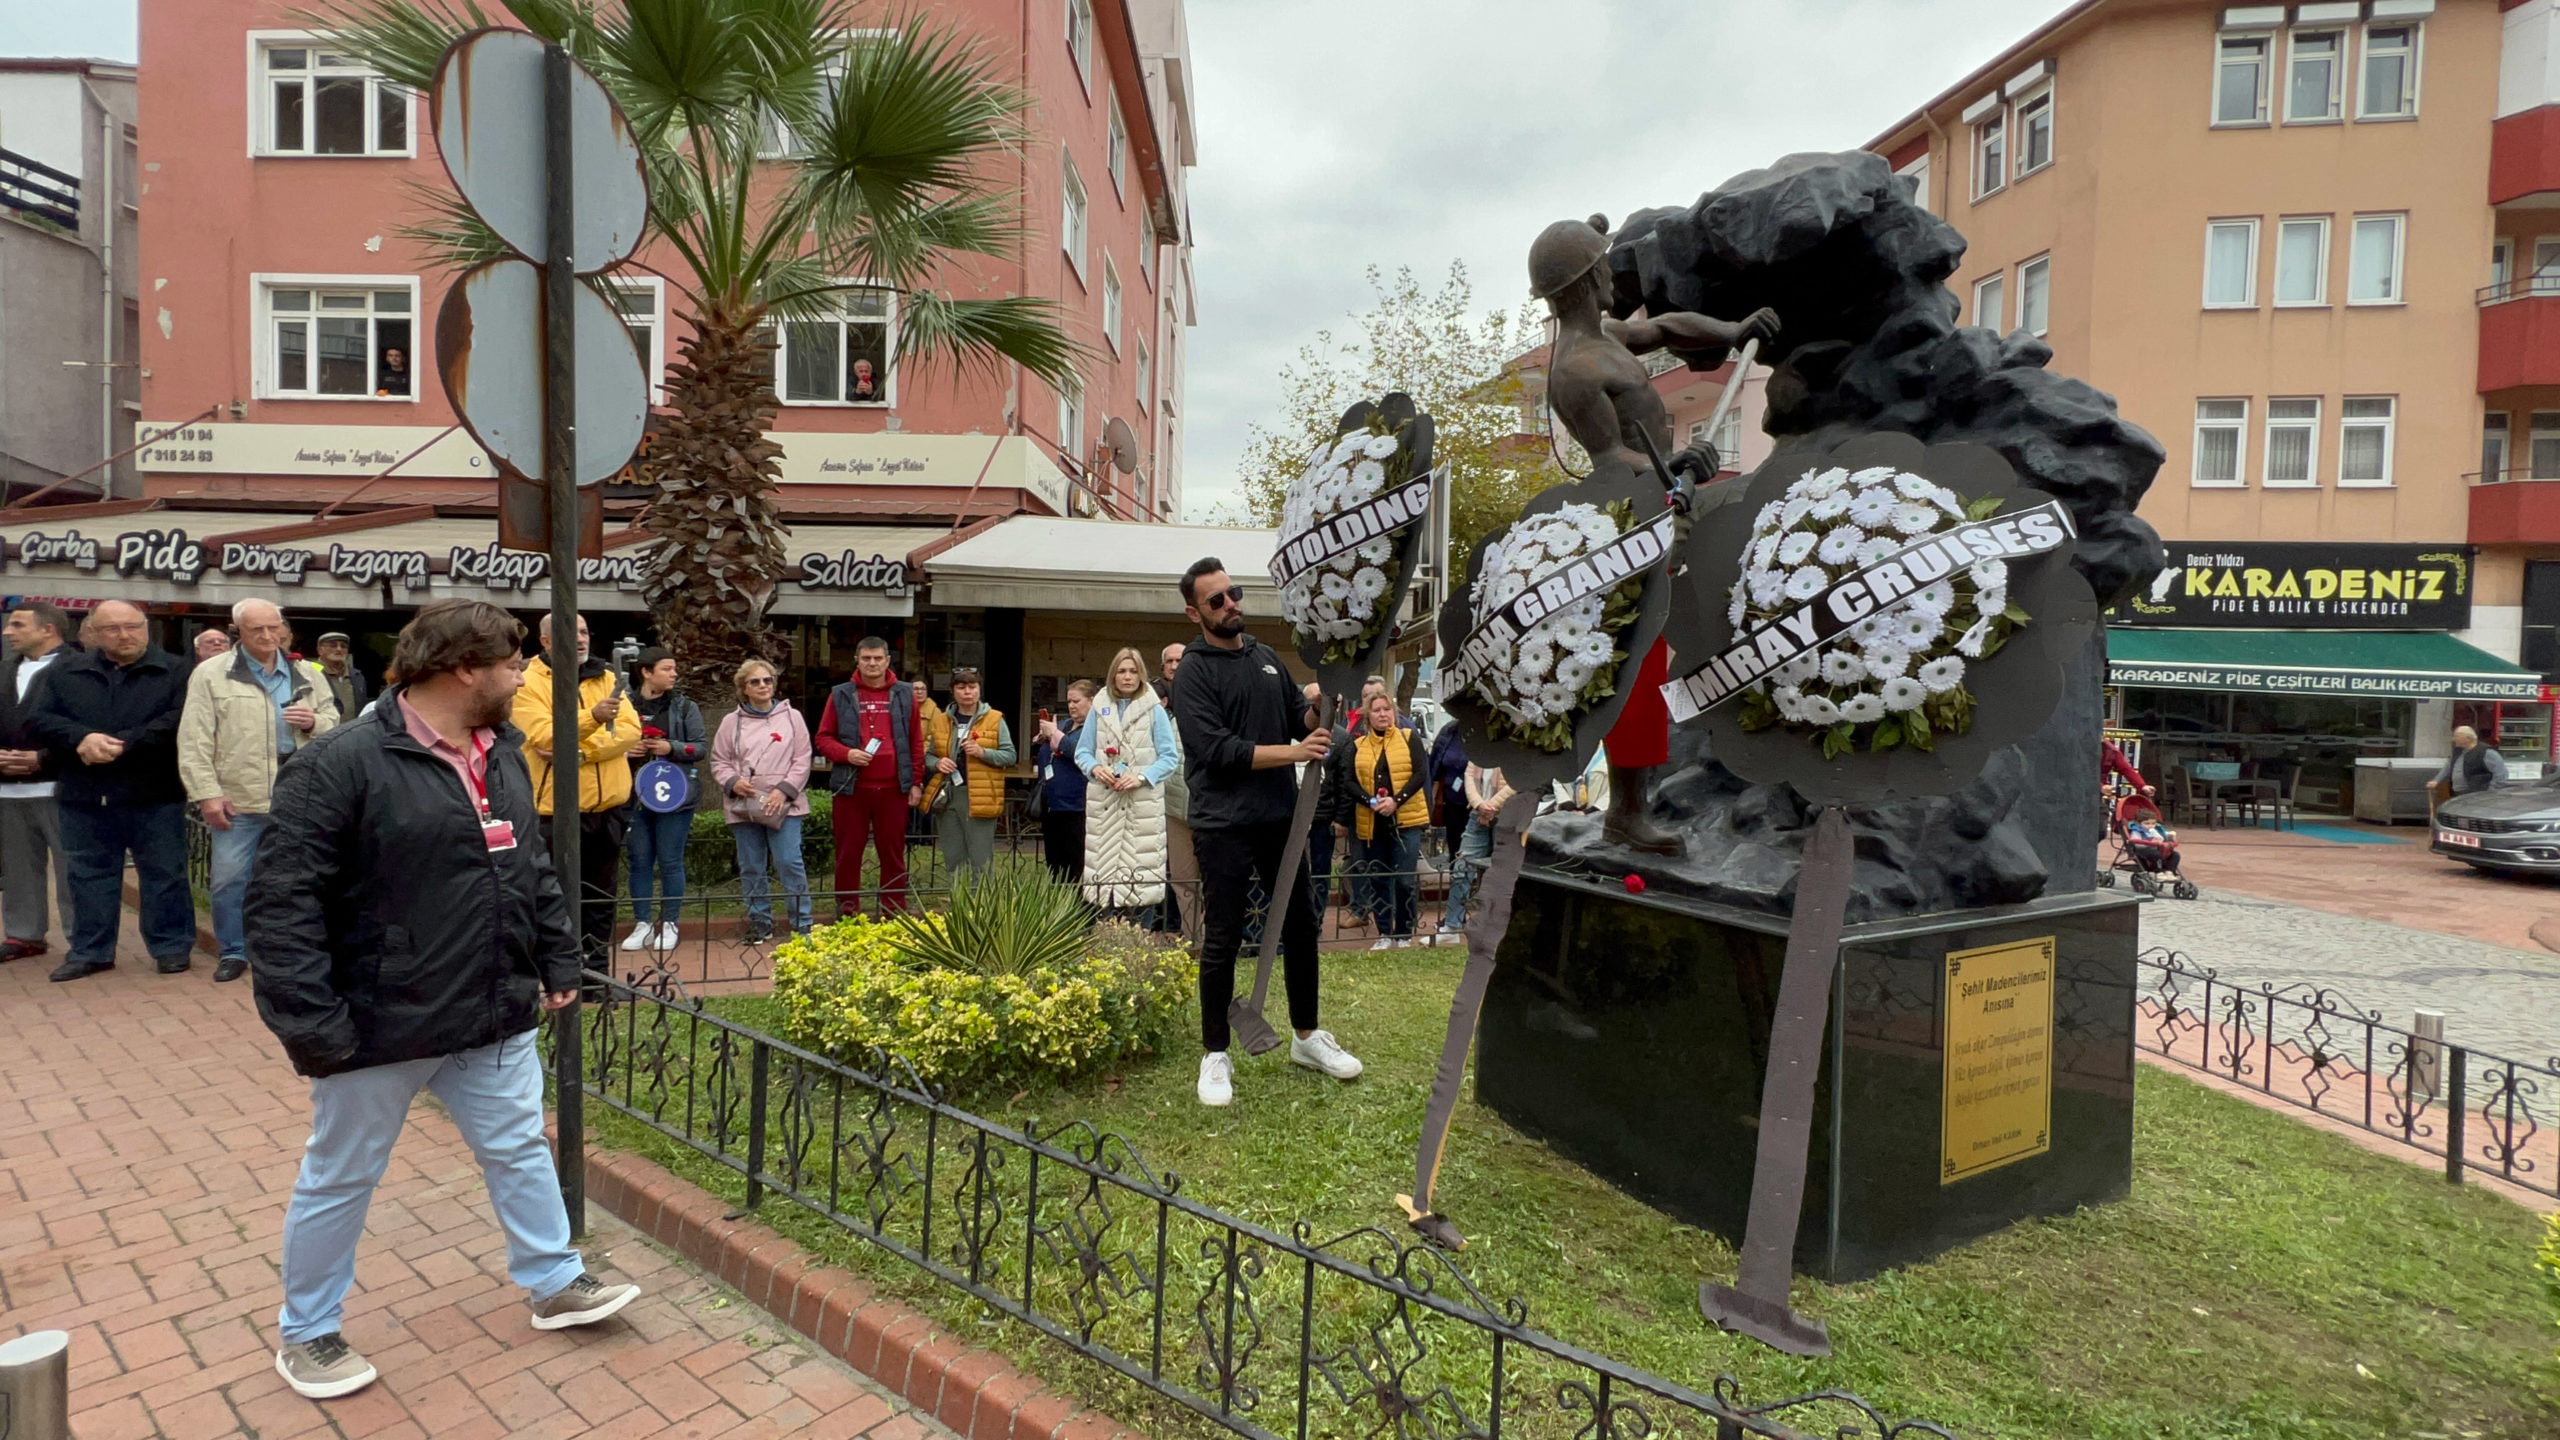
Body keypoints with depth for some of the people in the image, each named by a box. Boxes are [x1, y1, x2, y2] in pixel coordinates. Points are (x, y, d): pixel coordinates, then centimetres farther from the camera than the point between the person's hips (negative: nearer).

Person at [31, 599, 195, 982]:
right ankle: (90, 951, 22)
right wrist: (83, 738, -16)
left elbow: (178, 721, -14)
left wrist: (120, 745, -19)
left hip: (154, 796, -4)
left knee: (164, 874, 3)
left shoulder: (175, 671, -1)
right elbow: (39, 718, 2)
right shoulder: (66, 671, 10)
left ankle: (172, 947, 13)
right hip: (84, 796, 4)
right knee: (88, 875, 12)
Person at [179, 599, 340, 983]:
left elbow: (335, 726, 14)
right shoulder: (211, 675, -1)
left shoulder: (307, 674, 8)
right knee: (228, 879, 4)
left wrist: (315, 723, -10)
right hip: (238, 801, -2)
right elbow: (194, 742, -4)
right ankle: (232, 952, 20)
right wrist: (207, 794, -10)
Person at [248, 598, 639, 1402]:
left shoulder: (503, 756, 6)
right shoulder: (341, 763, -19)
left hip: (495, 1019, 6)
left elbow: (534, 871, 15)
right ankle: (305, 1333, 36)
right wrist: (310, 1025, -20)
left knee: (521, 1149, 16)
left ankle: (556, 1285, 33)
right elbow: (282, 901, -20)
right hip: (381, 1029, -6)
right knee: (340, 1179, 14)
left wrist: (558, 962, 13)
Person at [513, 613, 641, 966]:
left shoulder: (606, 678, 10)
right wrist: (592, 718, -34)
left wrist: (579, 752, -16)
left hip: (608, 807, 4)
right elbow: (543, 736, -18)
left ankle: (596, 970, 23)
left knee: (601, 897, 13)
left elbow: (631, 729, -3)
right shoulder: (529, 682, -3)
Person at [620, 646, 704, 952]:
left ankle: (669, 924, 12)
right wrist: (625, 750, -10)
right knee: (640, 861, 7)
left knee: (670, 862, 2)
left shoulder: (685, 706, 2)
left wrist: (671, 748, -15)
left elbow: (699, 747, 1)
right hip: (635, 795, 1)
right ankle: (641, 924, 16)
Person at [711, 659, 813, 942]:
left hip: (784, 805, -2)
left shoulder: (791, 717, 5)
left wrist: (784, 789, -11)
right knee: (751, 868, 8)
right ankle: (760, 923, 19)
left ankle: (802, 923, 1)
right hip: (743, 806, 2)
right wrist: (732, 782, -9)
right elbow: (719, 762, 11)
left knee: (789, 863, -7)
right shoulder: (731, 721, 9)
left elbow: (802, 760, 1)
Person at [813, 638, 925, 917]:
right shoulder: (841, 695, 5)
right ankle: (847, 911, 16)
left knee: (893, 853, 6)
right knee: (848, 853, 5)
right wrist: (846, 753, -12)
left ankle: (895, 913, 15)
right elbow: (823, 738, 7)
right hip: (851, 788, 0)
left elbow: (916, 742, 8)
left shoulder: (904, 695, 8)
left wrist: (916, 782, 4)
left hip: (893, 788, 1)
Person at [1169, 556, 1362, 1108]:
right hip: (1225, 825, -6)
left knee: (1301, 925, 13)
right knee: (1222, 939, 2)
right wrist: (1293, 752, -19)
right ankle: (1215, 1055, 15)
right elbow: (1217, 749, -17)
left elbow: (1301, 719, 15)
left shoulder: (1267, 657, 12)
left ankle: (1307, 1036, 29)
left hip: (1281, 816, 6)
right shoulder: (1193, 671, -7)